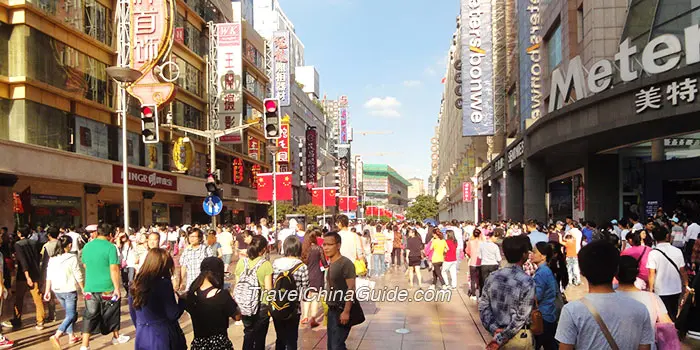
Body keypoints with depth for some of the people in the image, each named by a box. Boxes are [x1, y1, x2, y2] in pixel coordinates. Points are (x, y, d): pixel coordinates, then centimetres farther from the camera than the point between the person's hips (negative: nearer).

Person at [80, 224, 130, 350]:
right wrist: (117, 288, -12)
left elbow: (85, 265, 16)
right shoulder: (110, 247, -14)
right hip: (107, 288, -3)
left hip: (90, 287, 3)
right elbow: (114, 269, -17)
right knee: (111, 314, 16)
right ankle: (116, 337, 34)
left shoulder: (86, 246, 3)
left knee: (89, 316, 6)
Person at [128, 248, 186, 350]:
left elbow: (133, 313, 11)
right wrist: (183, 299, 0)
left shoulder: (135, 284, 1)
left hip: (142, 337, 6)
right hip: (163, 336, -5)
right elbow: (173, 315, -15)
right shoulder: (163, 284, -17)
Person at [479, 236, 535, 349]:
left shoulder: (492, 277, -4)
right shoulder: (527, 282, -19)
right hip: (519, 336, -4)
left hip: (498, 332, 4)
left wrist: (495, 329, -8)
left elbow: (483, 307, -5)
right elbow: (521, 317, -19)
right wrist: (500, 338, -14)